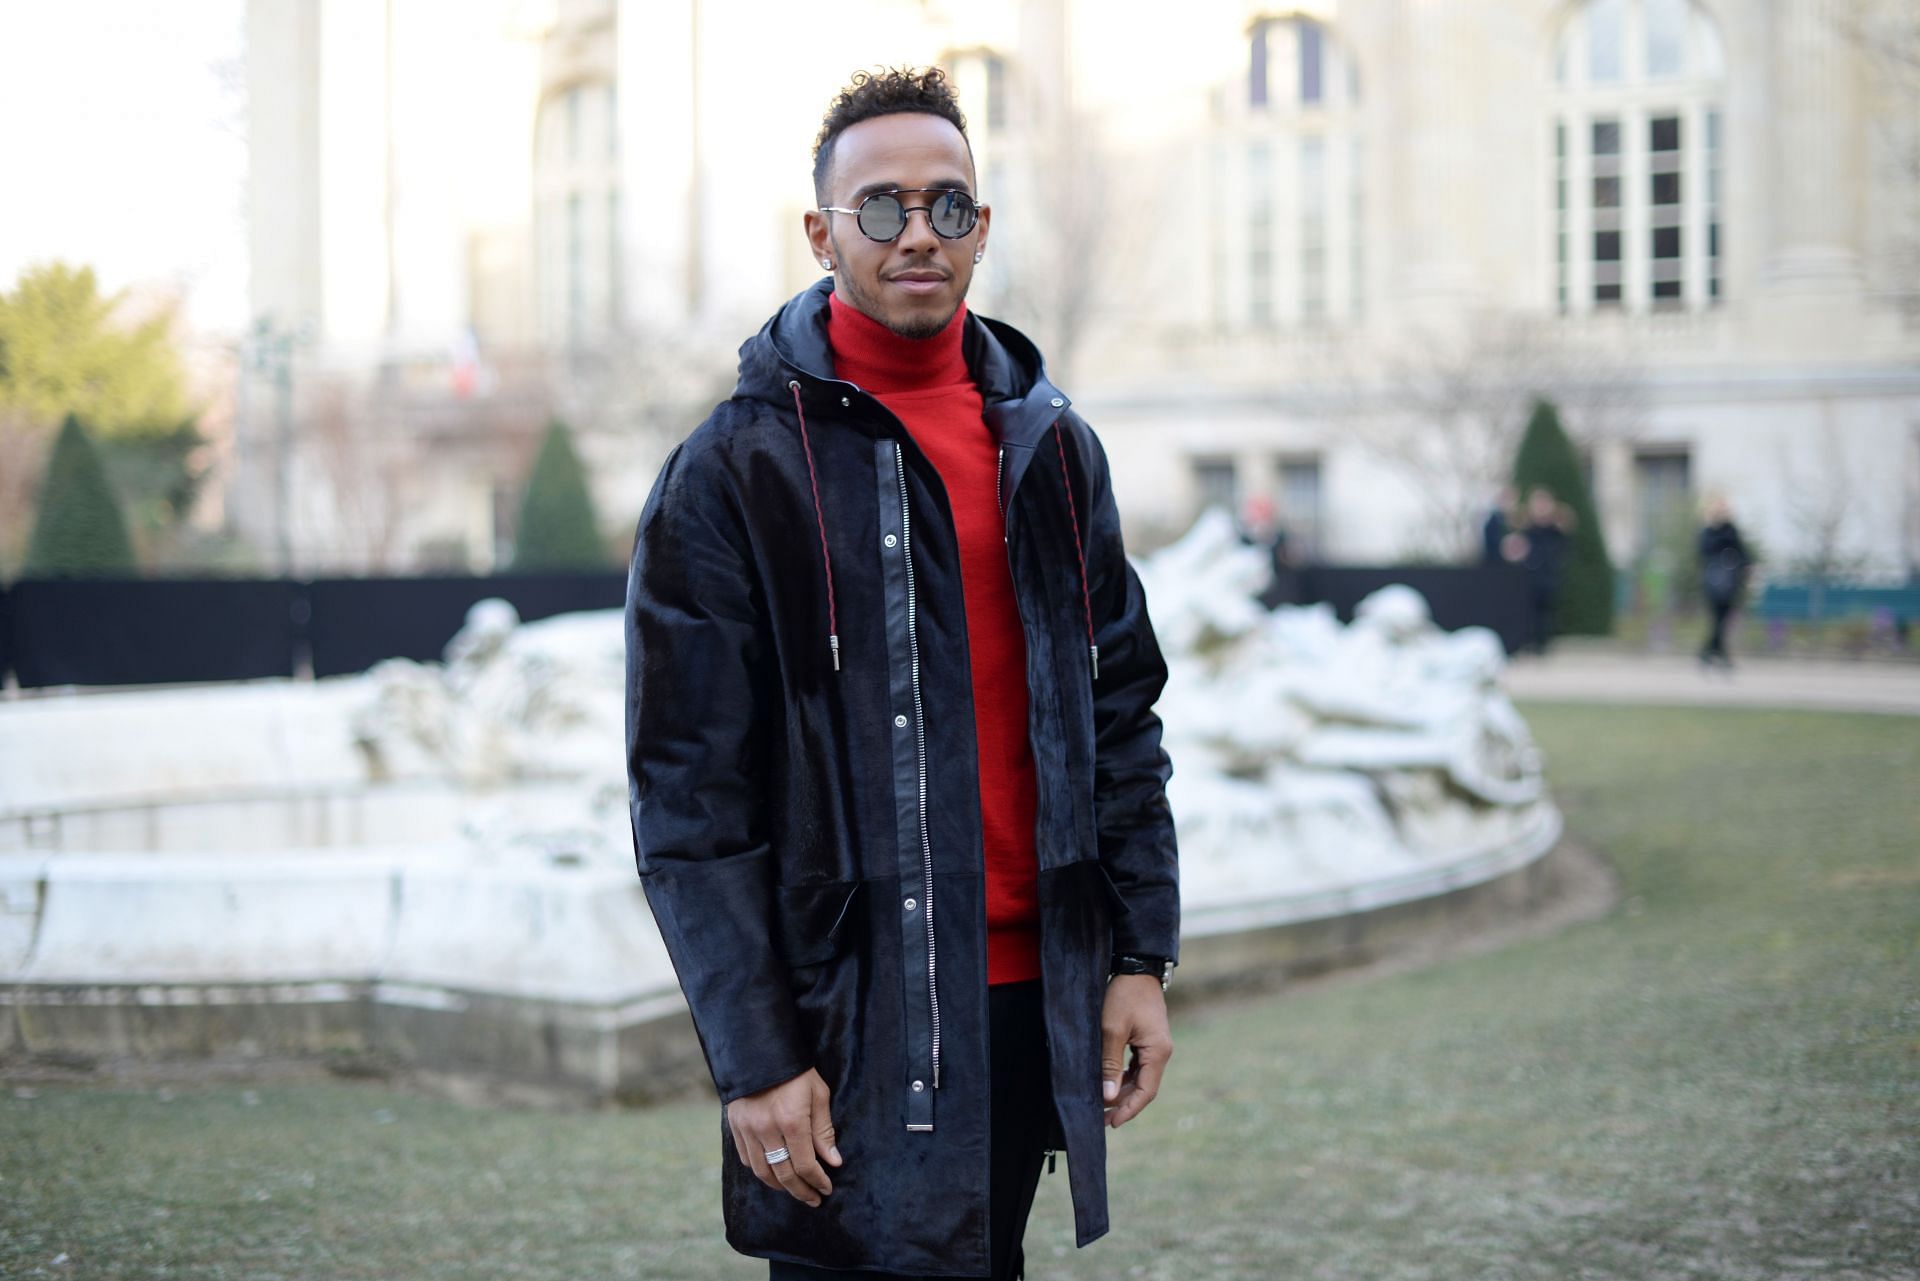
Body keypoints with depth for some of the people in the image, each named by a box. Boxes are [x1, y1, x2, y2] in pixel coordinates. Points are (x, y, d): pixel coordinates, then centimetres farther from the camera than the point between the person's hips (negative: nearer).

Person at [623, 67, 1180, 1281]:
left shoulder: (1052, 448, 10)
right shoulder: (734, 469, -6)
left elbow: (1120, 712, 14)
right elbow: (690, 795, -9)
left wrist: (1141, 954, 6)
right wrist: (754, 1058, -13)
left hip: (1032, 999, 5)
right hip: (852, 1020, -5)